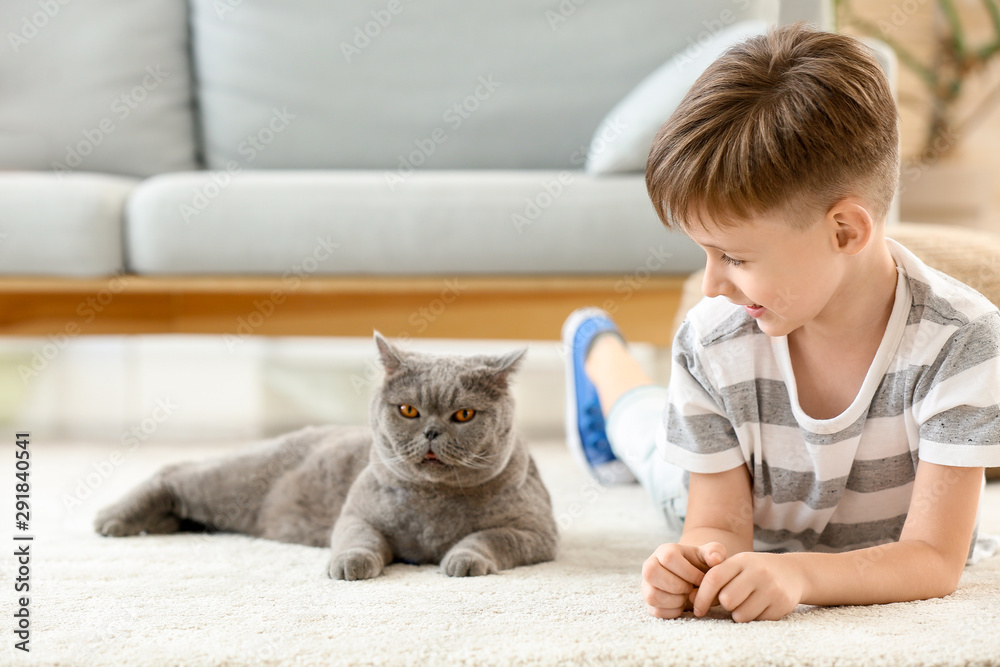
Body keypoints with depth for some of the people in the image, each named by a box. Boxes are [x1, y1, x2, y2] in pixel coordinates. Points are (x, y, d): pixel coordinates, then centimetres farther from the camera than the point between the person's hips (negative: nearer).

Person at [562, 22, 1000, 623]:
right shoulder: (713, 345, -33)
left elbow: (934, 561, -41)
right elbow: (720, 526, -27)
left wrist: (799, 574, -62)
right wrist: (698, 561, -54)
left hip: (891, 579, -1)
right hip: (754, 556, 1)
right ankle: (604, 355, 56)